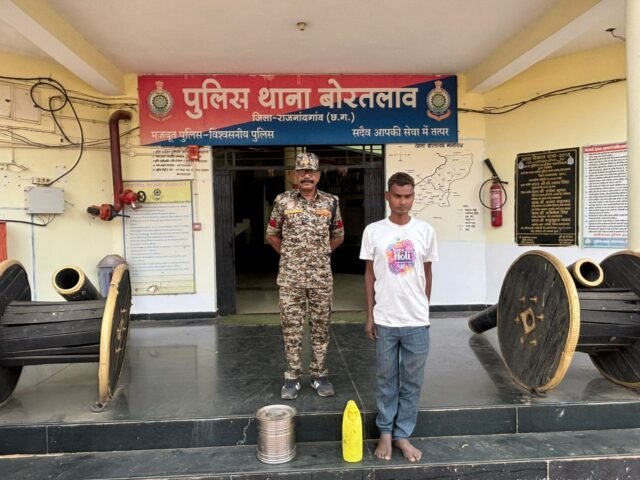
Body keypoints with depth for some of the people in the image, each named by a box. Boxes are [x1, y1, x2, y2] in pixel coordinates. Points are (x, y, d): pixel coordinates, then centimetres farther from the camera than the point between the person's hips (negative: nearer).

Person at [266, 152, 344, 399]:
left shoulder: (330, 202, 2)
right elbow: (272, 235, 9)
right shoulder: (283, 201, -2)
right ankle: (292, 377, 17)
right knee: (291, 327, 5)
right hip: (290, 276, -1)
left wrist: (322, 253, 10)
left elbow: (338, 235, 15)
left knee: (320, 326, 9)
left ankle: (319, 375, 22)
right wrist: (287, 254, 8)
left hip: (321, 276, 1)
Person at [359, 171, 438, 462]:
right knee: (386, 380, 12)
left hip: (417, 321, 1)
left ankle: (403, 435, 26)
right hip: (385, 320, -1)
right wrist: (370, 316, 0)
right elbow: (369, 275, 2)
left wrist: (423, 309, 11)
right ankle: (385, 433, 29)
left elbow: (427, 274, 8)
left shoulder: (425, 231, -1)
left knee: (412, 382, 10)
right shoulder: (373, 231, -3)